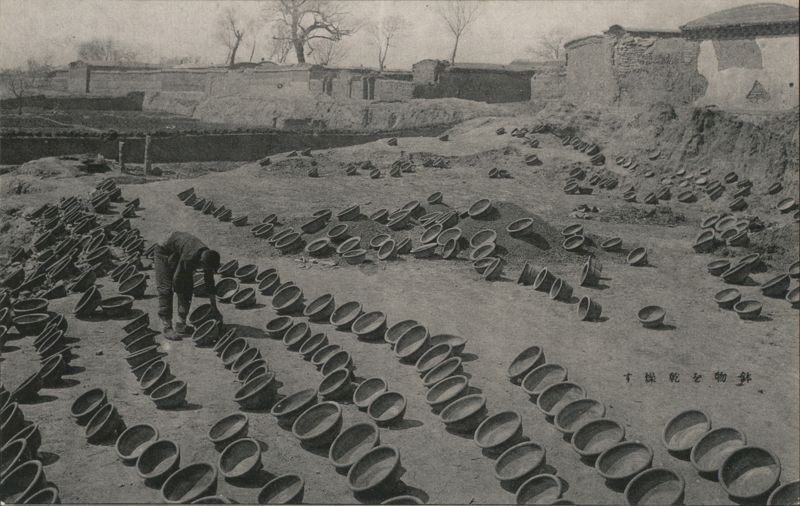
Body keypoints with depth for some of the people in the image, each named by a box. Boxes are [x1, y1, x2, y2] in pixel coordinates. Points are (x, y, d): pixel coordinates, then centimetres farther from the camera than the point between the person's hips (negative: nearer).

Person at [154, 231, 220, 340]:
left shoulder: (207, 258, -19)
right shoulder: (189, 258, -41)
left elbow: (209, 282, -6)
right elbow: (177, 279, -30)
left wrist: (214, 307, 0)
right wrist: (183, 304, -22)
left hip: (179, 255, 7)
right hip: (164, 254, -7)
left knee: (187, 288, -5)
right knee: (165, 290, -14)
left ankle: (181, 323, -1)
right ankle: (167, 328, -15)